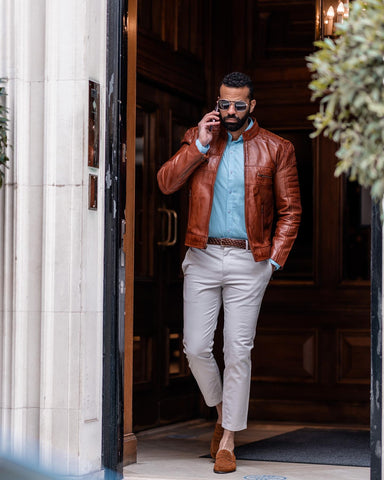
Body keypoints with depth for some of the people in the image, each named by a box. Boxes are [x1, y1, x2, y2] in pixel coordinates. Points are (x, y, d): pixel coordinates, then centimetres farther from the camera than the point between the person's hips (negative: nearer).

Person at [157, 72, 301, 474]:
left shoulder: (276, 149, 3)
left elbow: (290, 210, 6)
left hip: (247, 261, -2)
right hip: (202, 258, 2)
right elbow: (166, 183, -3)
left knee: (238, 352, -2)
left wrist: (274, 259, -3)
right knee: (196, 347, -1)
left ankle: (228, 441, 8)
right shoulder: (198, 139, 8)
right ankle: (221, 410, 26)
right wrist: (200, 145, -10)